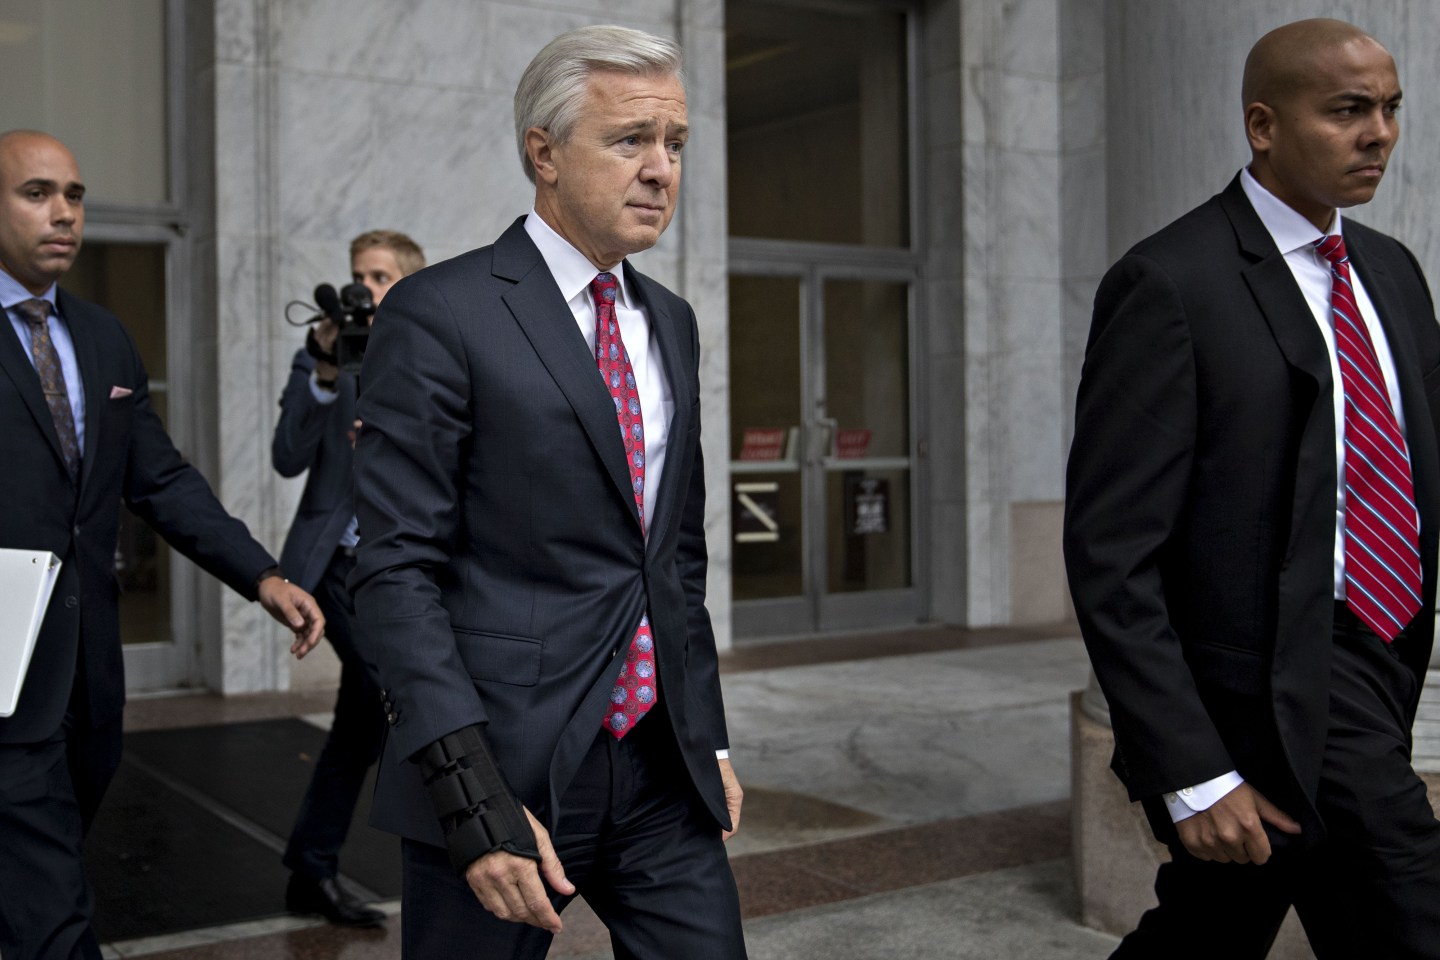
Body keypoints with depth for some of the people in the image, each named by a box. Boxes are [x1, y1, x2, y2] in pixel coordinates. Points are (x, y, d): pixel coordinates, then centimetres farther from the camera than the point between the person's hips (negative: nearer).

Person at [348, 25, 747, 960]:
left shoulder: (669, 321, 12)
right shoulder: (440, 313, -9)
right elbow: (396, 573, -14)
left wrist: (711, 738, 17)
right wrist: (475, 801, -19)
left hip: (664, 775, 6)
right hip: (507, 769, -5)